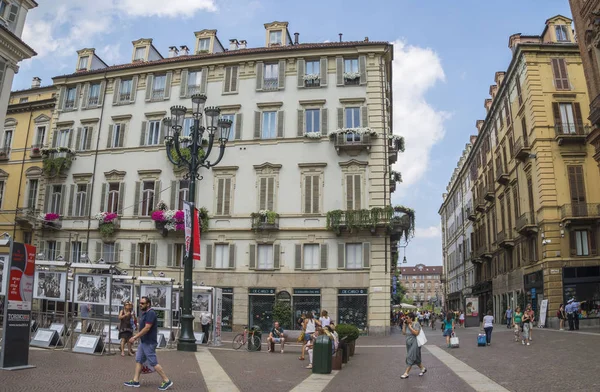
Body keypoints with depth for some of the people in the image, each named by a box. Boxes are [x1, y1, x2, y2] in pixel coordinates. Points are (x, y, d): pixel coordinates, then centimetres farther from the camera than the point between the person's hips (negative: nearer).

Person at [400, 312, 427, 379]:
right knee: (415, 358, 15)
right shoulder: (407, 324, 6)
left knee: (411, 358, -9)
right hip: (409, 344, 8)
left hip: (415, 344, -8)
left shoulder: (416, 324, -13)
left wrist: (410, 327, -20)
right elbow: (403, 333, 5)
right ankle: (423, 368, 34)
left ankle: (406, 373, -8)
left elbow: (416, 333, -24)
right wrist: (404, 325, -2)